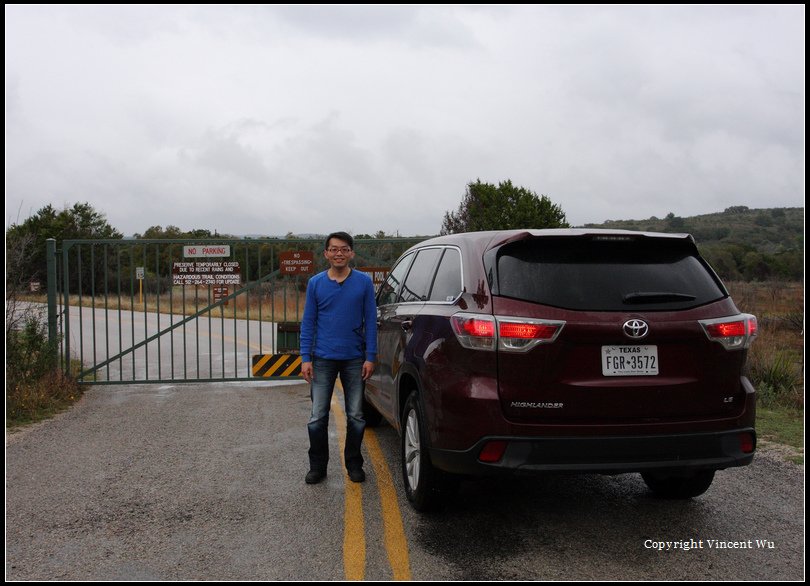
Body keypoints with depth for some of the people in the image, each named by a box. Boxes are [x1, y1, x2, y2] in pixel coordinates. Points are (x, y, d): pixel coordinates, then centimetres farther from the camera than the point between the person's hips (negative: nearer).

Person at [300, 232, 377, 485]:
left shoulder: (364, 282, -1)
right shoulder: (316, 283, 2)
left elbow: (370, 321, 0)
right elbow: (308, 322, 4)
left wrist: (370, 357, -5)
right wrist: (305, 358, -3)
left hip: (354, 359, 0)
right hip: (323, 359, 1)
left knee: (356, 417, 8)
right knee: (318, 418, 3)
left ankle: (354, 464, 24)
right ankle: (318, 466, 18)